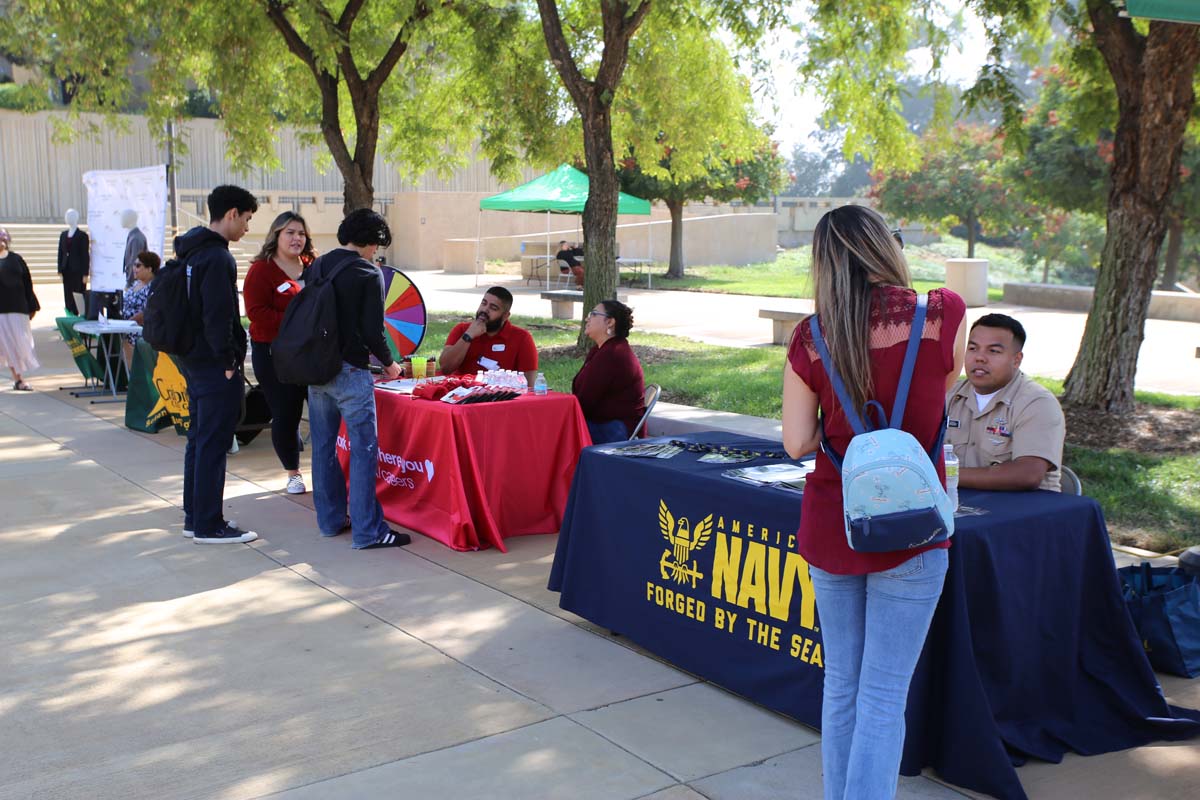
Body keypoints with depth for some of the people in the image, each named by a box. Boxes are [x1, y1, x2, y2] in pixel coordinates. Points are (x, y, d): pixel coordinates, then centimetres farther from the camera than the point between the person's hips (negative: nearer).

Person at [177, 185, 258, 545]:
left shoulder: (190, 251, 13)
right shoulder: (217, 257, -18)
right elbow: (218, 317, -23)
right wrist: (228, 362, -16)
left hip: (193, 360, 10)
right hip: (215, 366, -10)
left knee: (198, 439, 16)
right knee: (213, 444, -4)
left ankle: (194, 517, 24)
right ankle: (208, 526, 2)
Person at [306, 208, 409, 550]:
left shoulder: (316, 267, 9)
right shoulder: (368, 273, -9)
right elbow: (373, 331, -13)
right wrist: (388, 363, 4)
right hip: (350, 370, -7)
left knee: (323, 446, 14)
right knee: (364, 449, -3)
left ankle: (330, 520, 23)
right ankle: (367, 531, -2)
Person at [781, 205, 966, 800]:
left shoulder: (810, 339, -5)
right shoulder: (942, 315, -10)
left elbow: (797, 443, -4)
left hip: (831, 527, 3)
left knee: (841, 683, 17)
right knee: (883, 696, 2)